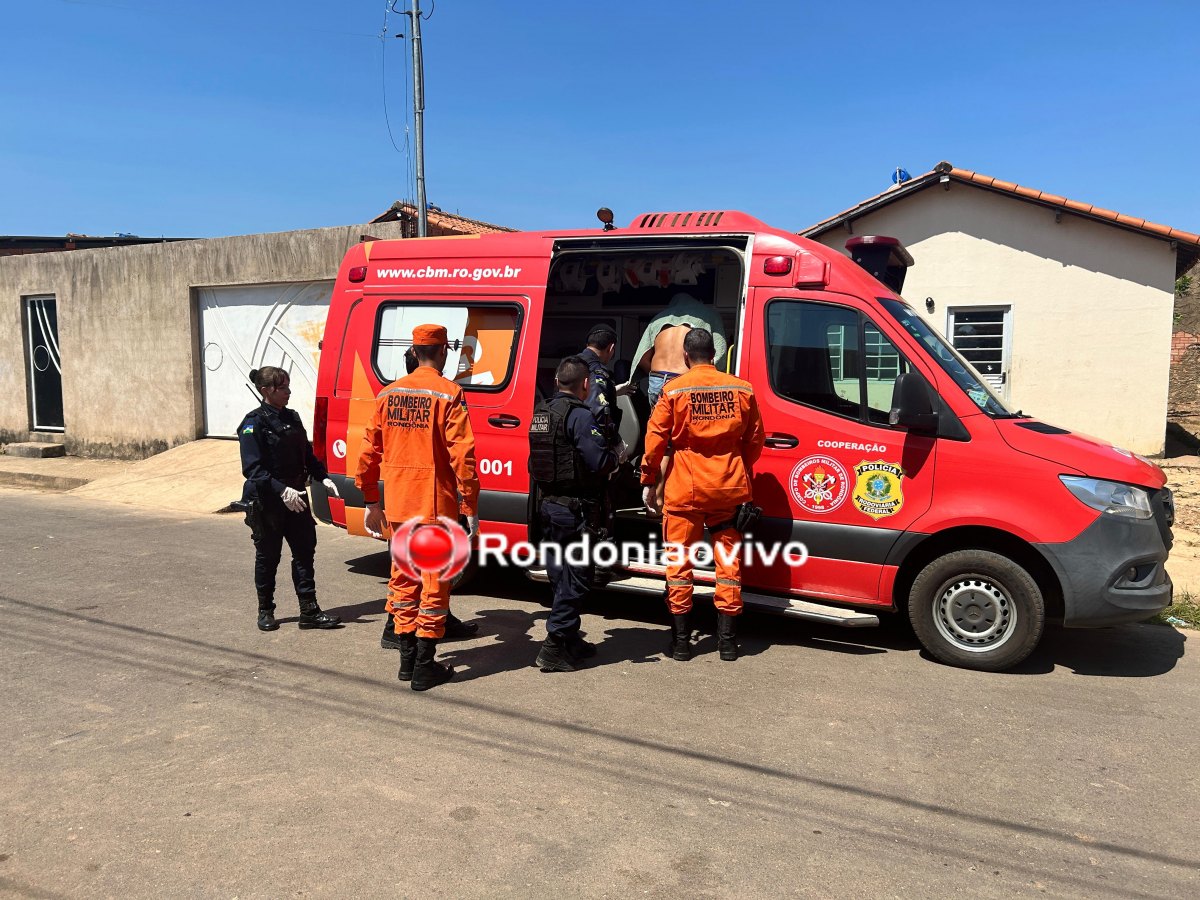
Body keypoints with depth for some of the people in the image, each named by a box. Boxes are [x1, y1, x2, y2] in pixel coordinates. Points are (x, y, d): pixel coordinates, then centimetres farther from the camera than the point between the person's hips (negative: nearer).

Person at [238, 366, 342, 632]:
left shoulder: (292, 418, 9)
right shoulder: (254, 423, -12)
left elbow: (307, 455, 17)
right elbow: (252, 468, -19)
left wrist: (323, 477, 1)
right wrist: (281, 490, -29)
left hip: (295, 498, 6)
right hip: (265, 502, -6)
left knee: (305, 550, 4)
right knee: (268, 556, 7)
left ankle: (309, 611, 9)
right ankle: (265, 611, 23)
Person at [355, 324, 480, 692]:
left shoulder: (388, 394, 6)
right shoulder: (448, 394, -10)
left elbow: (369, 451, 8)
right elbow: (462, 455, -15)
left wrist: (370, 501, 17)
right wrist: (471, 507, -10)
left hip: (398, 504, 5)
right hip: (435, 505, -5)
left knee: (403, 577, 17)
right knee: (434, 581, 4)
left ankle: (407, 658, 26)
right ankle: (425, 667, 9)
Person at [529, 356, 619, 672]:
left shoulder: (541, 413, 10)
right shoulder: (580, 415, -16)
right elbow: (599, 461, -23)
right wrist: (616, 456, -2)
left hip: (548, 504, 9)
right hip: (575, 509, -9)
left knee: (561, 576, 17)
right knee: (576, 578, 0)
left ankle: (570, 640, 29)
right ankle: (554, 647, 0)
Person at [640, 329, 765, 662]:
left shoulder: (674, 390, -5)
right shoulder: (742, 389, 4)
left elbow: (655, 439, -6)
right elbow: (755, 440, 11)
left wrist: (648, 482, 4)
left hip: (684, 489, -3)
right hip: (729, 488, 3)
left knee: (679, 562, 7)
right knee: (728, 562, 10)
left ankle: (681, 641, 11)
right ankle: (727, 640, 16)